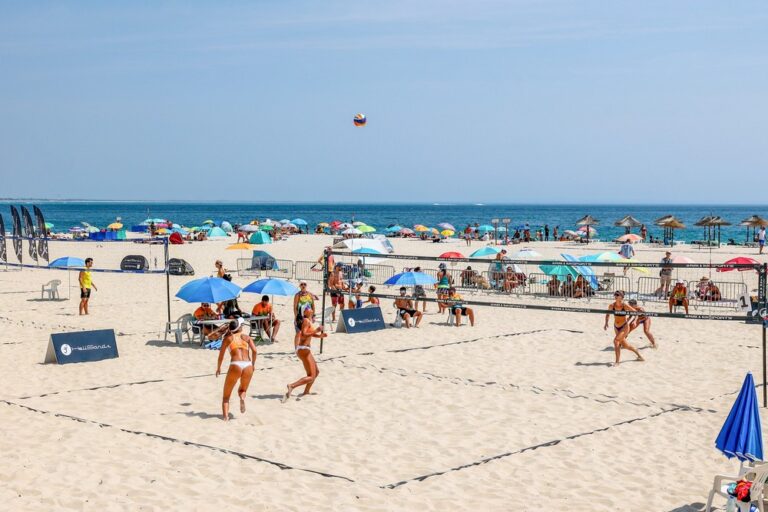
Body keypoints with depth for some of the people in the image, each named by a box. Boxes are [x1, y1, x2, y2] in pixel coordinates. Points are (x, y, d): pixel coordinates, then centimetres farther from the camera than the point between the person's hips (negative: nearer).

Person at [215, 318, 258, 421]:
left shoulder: (228, 338, 15)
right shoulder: (246, 337, 18)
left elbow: (221, 354, 11)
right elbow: (254, 350, 4)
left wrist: (218, 368, 23)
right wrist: (253, 364, 15)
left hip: (235, 366, -2)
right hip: (248, 366, 2)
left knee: (226, 395, 12)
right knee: (243, 389, 27)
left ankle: (225, 415, -9)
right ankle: (242, 397, -8)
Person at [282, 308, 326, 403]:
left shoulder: (309, 321, 15)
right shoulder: (306, 321, -13)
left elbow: (310, 333, 27)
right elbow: (303, 335, -25)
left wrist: (320, 335, 11)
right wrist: (315, 331, -25)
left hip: (304, 349, 10)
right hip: (304, 349, -10)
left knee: (316, 372, 23)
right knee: (311, 377, -11)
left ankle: (306, 392, 28)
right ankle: (292, 386, -22)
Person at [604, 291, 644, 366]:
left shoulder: (625, 305, -19)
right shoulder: (612, 305, -10)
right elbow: (608, 314, 8)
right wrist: (606, 323, -3)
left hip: (624, 327, -5)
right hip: (616, 327, 5)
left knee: (616, 340, -23)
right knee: (625, 345, 16)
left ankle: (617, 361, -14)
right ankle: (639, 355, 40)